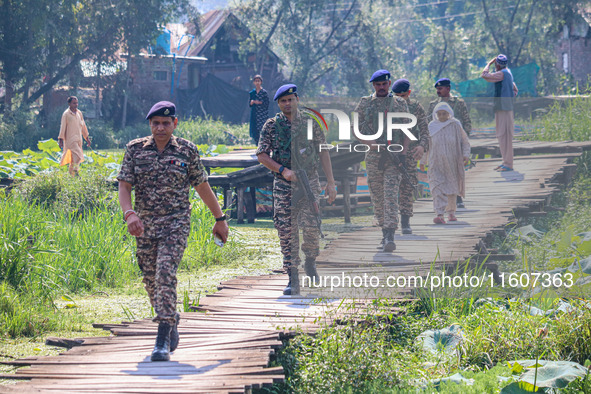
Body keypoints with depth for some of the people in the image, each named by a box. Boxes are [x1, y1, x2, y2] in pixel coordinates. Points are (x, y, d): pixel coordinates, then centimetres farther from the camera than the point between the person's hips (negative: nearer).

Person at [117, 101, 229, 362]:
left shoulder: (187, 150, 2)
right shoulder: (135, 149, 4)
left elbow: (202, 187, 10)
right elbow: (124, 185, -1)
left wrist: (219, 218, 13)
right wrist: (129, 213, -19)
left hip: (176, 225, -3)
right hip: (144, 226, 3)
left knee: (165, 275, -18)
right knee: (151, 280, 9)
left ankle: (163, 341, -22)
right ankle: (171, 321, 36)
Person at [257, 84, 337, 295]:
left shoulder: (311, 122, 4)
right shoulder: (271, 126, 3)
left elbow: (323, 152, 7)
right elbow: (261, 155, 3)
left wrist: (330, 182, 2)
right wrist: (283, 171, -10)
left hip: (309, 182, 0)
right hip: (283, 185, 0)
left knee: (311, 226, -12)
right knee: (286, 231, -4)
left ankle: (310, 262, 18)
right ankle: (293, 279, 2)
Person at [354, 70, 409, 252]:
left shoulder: (400, 103, 9)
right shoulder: (364, 103, 8)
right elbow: (356, 129, 5)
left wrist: (404, 153, -3)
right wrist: (372, 144, -11)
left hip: (394, 156, -2)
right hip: (372, 156, 2)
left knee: (391, 196, -12)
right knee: (376, 196, 7)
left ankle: (390, 237, -19)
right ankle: (384, 230, 23)